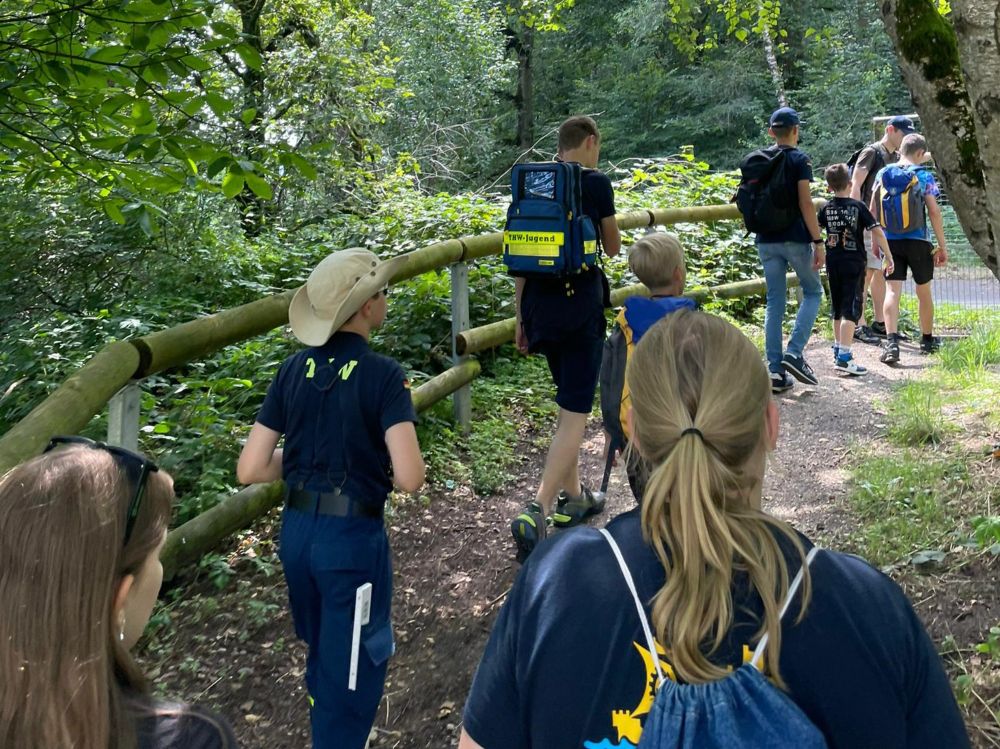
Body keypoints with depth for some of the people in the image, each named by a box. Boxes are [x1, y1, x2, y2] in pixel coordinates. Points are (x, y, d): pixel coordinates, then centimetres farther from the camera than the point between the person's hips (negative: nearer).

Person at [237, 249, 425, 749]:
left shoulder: (294, 370, 0)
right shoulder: (381, 375, -15)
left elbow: (250, 470, -1)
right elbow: (409, 478, -22)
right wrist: (375, 468, -1)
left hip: (296, 531, 6)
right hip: (352, 537, -6)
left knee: (323, 653, 29)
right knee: (351, 671, 12)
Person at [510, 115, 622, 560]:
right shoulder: (596, 183, -6)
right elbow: (612, 248, 5)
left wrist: (521, 317, 14)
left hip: (540, 306, 6)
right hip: (580, 306, -6)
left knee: (568, 402, 22)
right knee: (575, 414, -4)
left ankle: (573, 496, 31)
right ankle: (537, 512, -16)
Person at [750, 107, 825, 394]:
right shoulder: (799, 159, -6)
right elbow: (805, 203, -12)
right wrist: (818, 242, -11)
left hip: (766, 240, 5)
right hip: (794, 238, -5)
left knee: (774, 301, 7)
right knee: (813, 292, 12)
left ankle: (775, 370, 4)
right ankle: (794, 353, -5)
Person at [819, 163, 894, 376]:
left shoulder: (826, 209, 3)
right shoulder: (858, 206, -6)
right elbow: (877, 232, -10)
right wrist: (888, 257, -4)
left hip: (833, 263, 4)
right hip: (854, 263, -4)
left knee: (838, 309, 17)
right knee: (851, 310, -7)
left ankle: (838, 349, 29)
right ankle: (844, 357, -17)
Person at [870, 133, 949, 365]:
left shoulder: (883, 174, 4)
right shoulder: (924, 176, -4)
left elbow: (873, 211, 5)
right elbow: (934, 212, -7)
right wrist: (942, 246, -1)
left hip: (890, 241, 2)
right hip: (918, 241, -1)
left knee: (892, 291, -3)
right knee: (923, 291, 14)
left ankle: (891, 342, -20)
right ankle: (928, 340, 29)